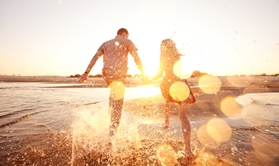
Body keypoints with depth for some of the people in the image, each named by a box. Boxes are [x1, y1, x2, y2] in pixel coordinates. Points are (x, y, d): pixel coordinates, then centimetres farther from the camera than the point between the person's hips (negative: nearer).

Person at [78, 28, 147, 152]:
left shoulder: (106, 43, 24)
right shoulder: (127, 42, 14)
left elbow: (94, 58, 12)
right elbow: (136, 58, 4)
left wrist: (86, 73, 7)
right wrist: (143, 73, 9)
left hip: (106, 74, 5)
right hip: (119, 74, -5)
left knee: (114, 93, 36)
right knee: (117, 105, -4)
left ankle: (110, 111, 27)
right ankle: (111, 137, -4)